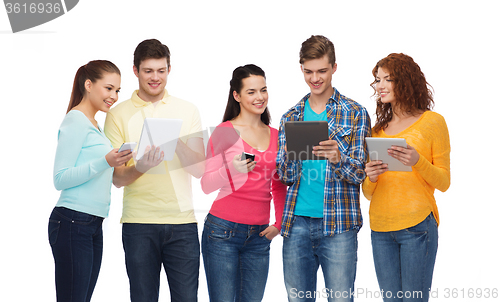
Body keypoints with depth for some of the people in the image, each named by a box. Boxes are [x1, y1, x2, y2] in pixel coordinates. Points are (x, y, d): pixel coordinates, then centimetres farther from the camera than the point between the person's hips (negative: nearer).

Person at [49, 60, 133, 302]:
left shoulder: (94, 124, 19)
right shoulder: (75, 121, -9)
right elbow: (60, 179, -15)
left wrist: (119, 162, 16)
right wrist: (105, 162, -22)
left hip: (94, 225, 9)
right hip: (73, 223, -9)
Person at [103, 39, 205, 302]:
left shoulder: (187, 111, 9)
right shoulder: (119, 114, 4)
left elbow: (199, 169, 1)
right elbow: (117, 178, 0)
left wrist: (177, 141, -17)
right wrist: (141, 167, -22)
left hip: (182, 221, 1)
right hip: (139, 222, -1)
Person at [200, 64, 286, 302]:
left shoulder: (275, 135, 12)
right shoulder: (224, 131, -1)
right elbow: (206, 184, -3)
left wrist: (279, 223, 11)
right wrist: (232, 170, -20)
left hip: (259, 236, 4)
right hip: (224, 231, -4)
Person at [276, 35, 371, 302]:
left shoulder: (355, 114, 2)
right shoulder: (291, 118, 12)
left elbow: (359, 174, -3)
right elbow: (286, 177, 9)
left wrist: (338, 157, -24)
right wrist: (290, 155, -13)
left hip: (338, 225, -3)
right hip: (296, 223, 3)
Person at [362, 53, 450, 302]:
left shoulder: (432, 122, 3)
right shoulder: (377, 130, 17)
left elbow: (443, 183, 0)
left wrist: (417, 161, -17)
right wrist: (370, 178, -4)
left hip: (417, 225, -4)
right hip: (381, 228, 5)